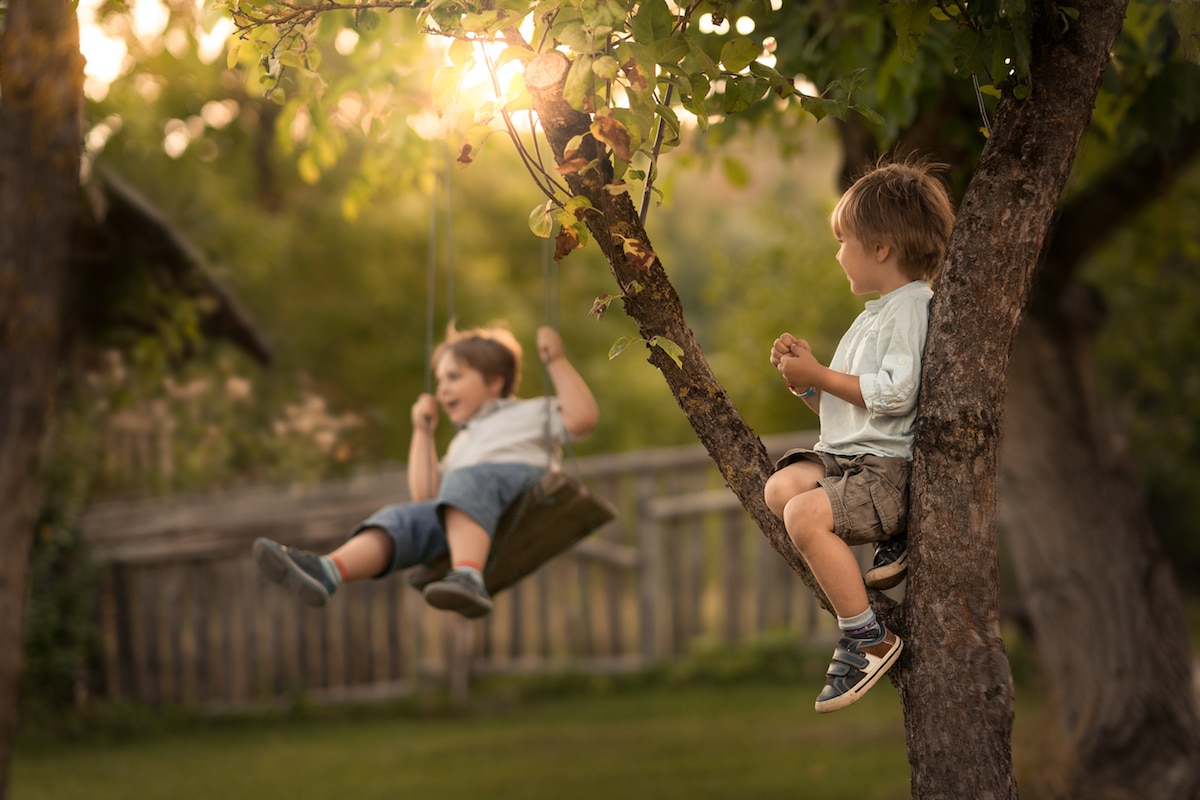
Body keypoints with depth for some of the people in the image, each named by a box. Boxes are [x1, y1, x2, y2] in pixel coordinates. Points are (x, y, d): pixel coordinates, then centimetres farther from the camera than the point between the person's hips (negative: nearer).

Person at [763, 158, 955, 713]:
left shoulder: (911, 306, -7)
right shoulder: (874, 314, 25)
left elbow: (894, 395, -21)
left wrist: (820, 376, -13)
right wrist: (805, 378, 9)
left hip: (890, 466, -10)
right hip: (844, 456, 10)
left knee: (805, 515, -29)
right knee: (781, 487, -17)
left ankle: (870, 641, -20)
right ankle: (887, 542, -8)